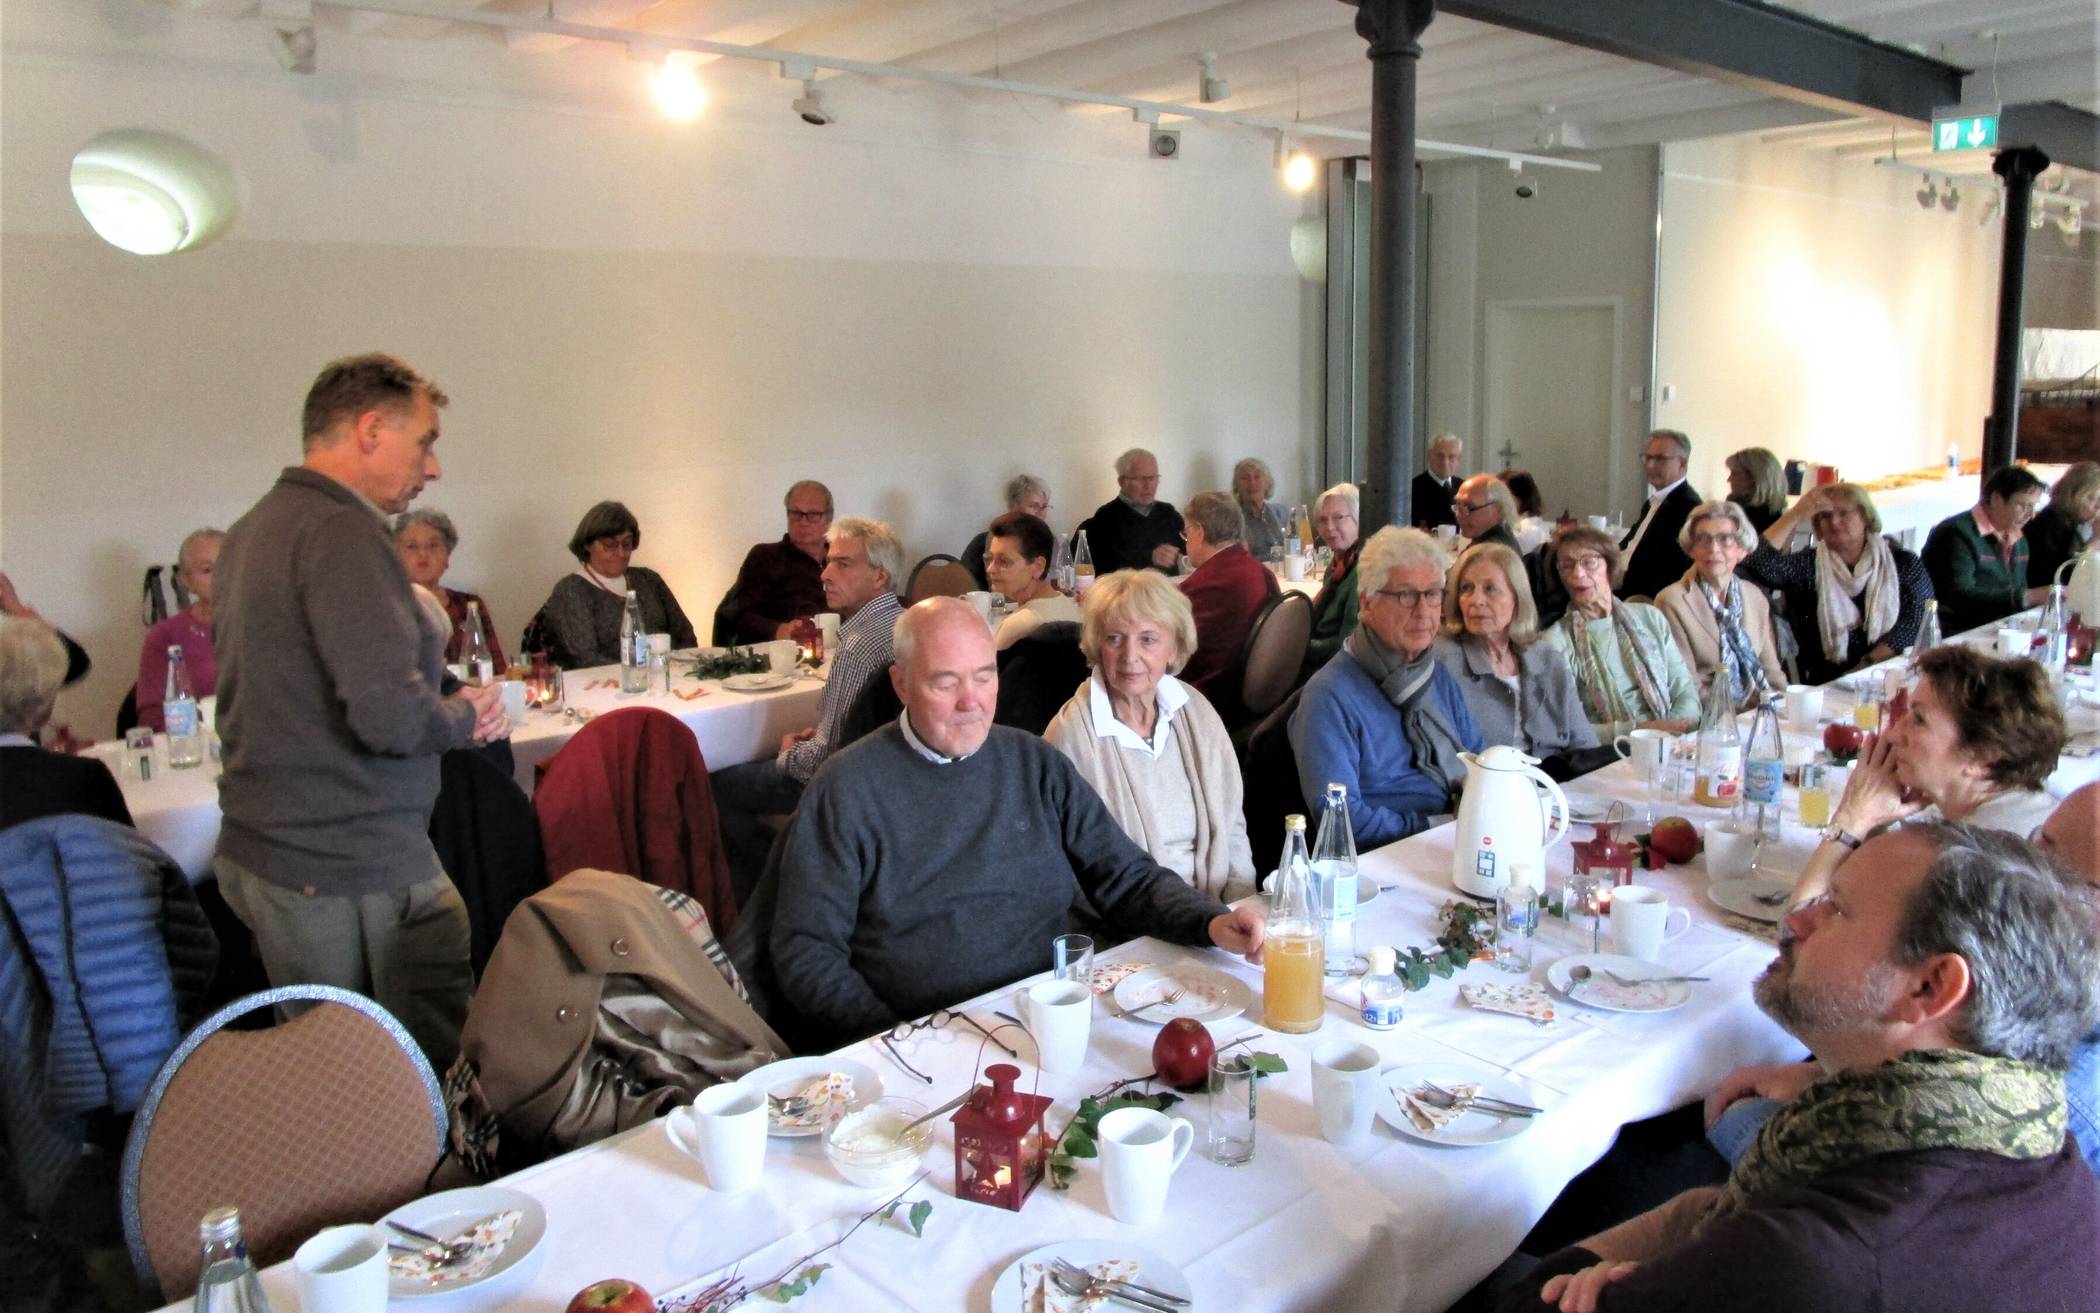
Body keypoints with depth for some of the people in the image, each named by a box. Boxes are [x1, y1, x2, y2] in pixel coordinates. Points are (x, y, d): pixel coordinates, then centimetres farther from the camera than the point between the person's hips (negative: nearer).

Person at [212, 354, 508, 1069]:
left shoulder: (251, 532, 14)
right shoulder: (342, 534, -16)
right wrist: (465, 716, -4)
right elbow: (391, 715, -26)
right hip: (352, 871, -10)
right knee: (443, 1078, -1)